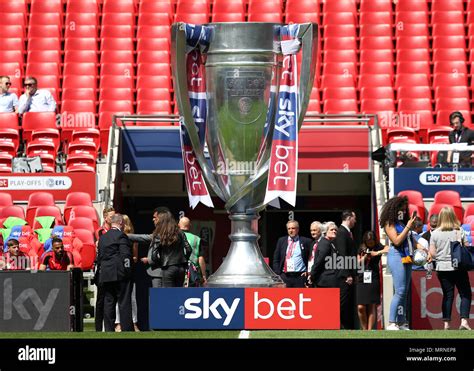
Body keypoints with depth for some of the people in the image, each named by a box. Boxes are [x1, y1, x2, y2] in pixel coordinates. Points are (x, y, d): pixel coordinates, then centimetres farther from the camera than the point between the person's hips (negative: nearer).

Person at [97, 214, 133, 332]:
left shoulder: (103, 237, 14)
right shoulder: (121, 235, -8)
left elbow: (99, 257, 17)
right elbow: (125, 254, -14)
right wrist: (127, 270, -8)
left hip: (106, 274, 6)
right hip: (120, 273, -6)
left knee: (108, 303, 7)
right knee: (124, 303, -4)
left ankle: (109, 329, 6)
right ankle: (127, 329, -6)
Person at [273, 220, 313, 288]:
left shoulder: (306, 241, 5)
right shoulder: (281, 241, 12)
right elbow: (276, 259, 13)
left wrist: (308, 271, -2)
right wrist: (277, 273, 4)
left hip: (300, 276, -2)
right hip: (285, 276, 2)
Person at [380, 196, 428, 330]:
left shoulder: (403, 222, 18)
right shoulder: (390, 224, -3)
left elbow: (411, 240, 18)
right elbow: (397, 241, -13)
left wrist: (421, 248, 2)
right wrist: (408, 227, -12)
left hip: (407, 258, 8)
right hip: (397, 257, -8)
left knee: (404, 292, 6)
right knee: (400, 291, -14)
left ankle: (402, 322, 8)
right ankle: (391, 323, -13)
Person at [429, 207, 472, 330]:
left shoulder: (435, 233, -3)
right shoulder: (459, 231, -5)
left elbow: (432, 253, -3)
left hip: (442, 268, 2)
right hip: (458, 268, -2)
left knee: (447, 295, 9)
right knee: (465, 294, 5)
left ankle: (447, 323, 8)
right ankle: (464, 321, -8)